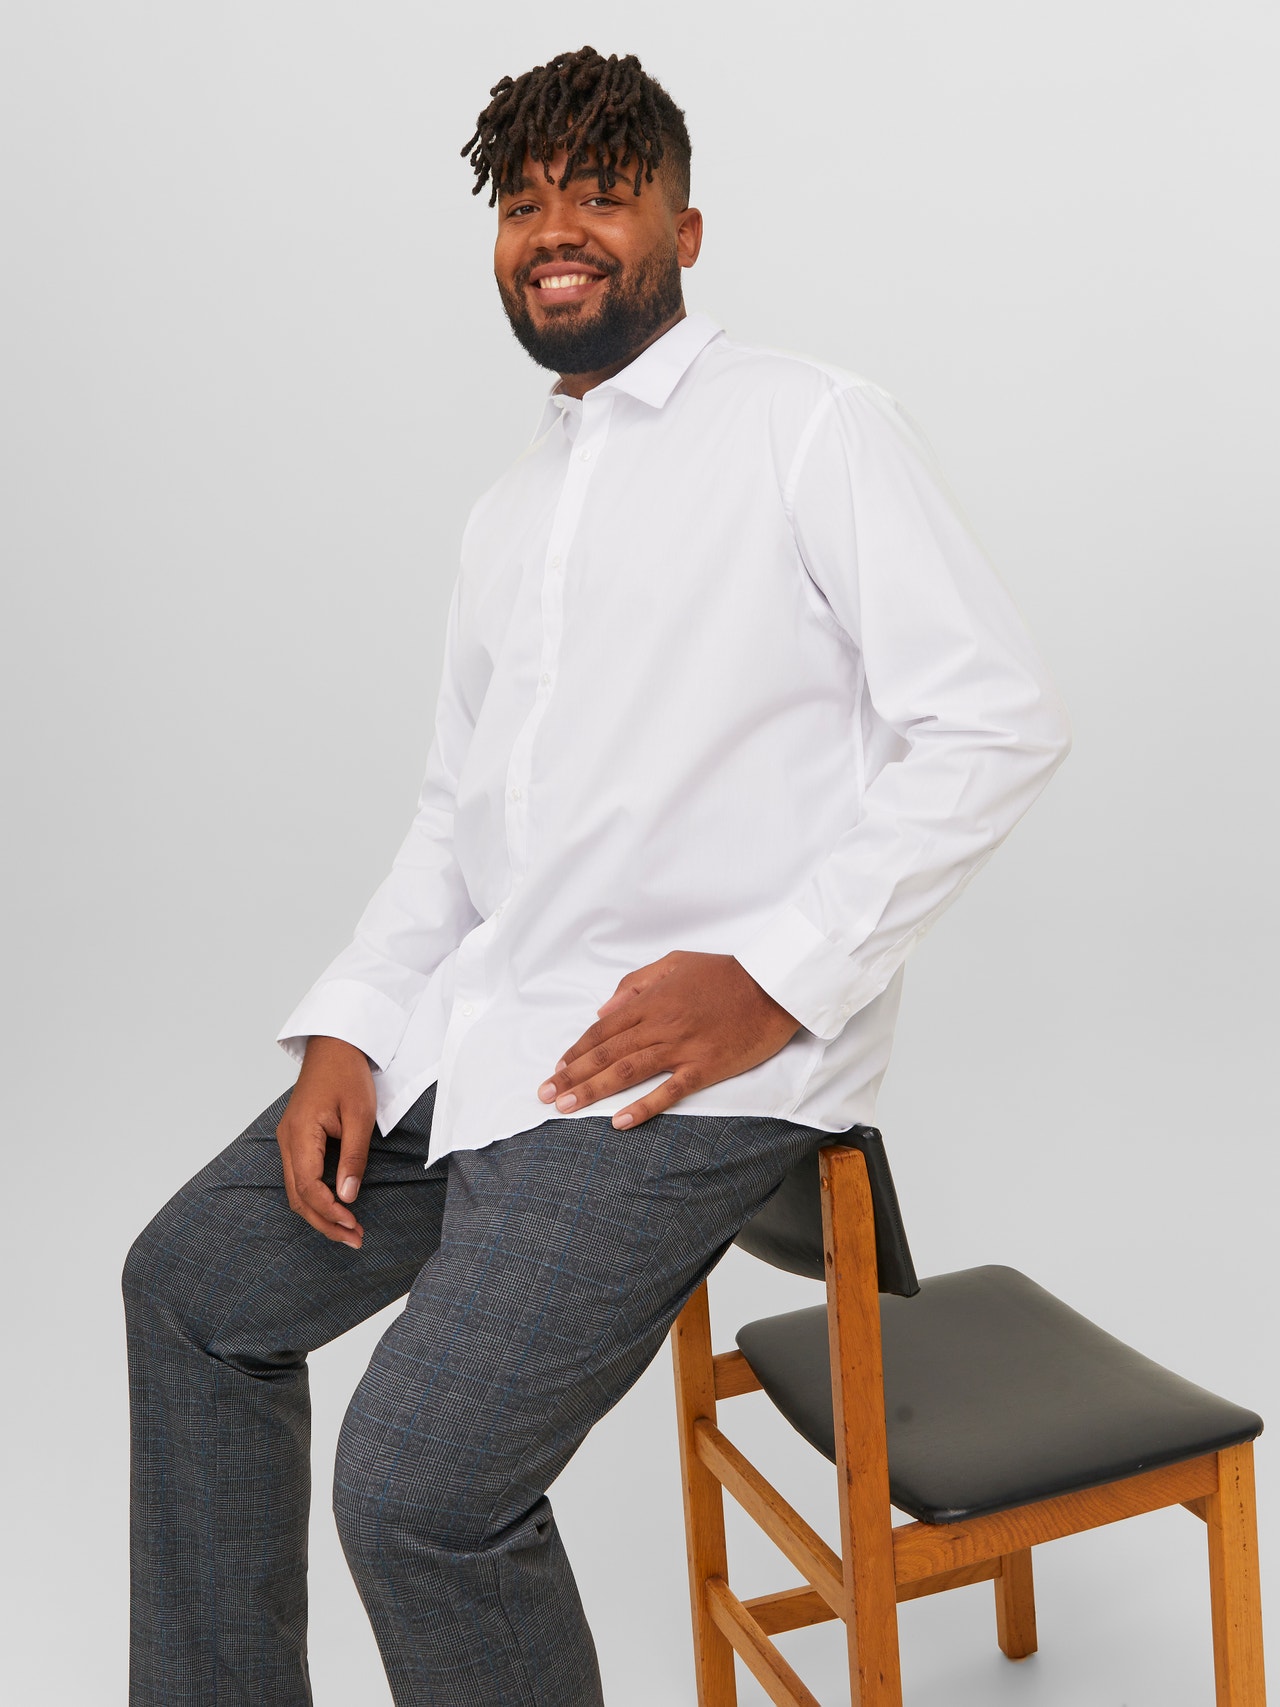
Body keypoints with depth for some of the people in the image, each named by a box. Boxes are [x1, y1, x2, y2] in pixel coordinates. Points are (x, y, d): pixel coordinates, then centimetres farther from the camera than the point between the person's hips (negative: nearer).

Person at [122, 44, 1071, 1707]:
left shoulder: (814, 426, -4)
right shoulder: (512, 506, 18)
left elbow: (998, 722, -11)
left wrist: (773, 976, -19)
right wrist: (347, 1031, 5)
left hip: (702, 1052, -8)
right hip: (477, 1015, 8)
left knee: (419, 1481, -17)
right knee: (196, 1284, 14)